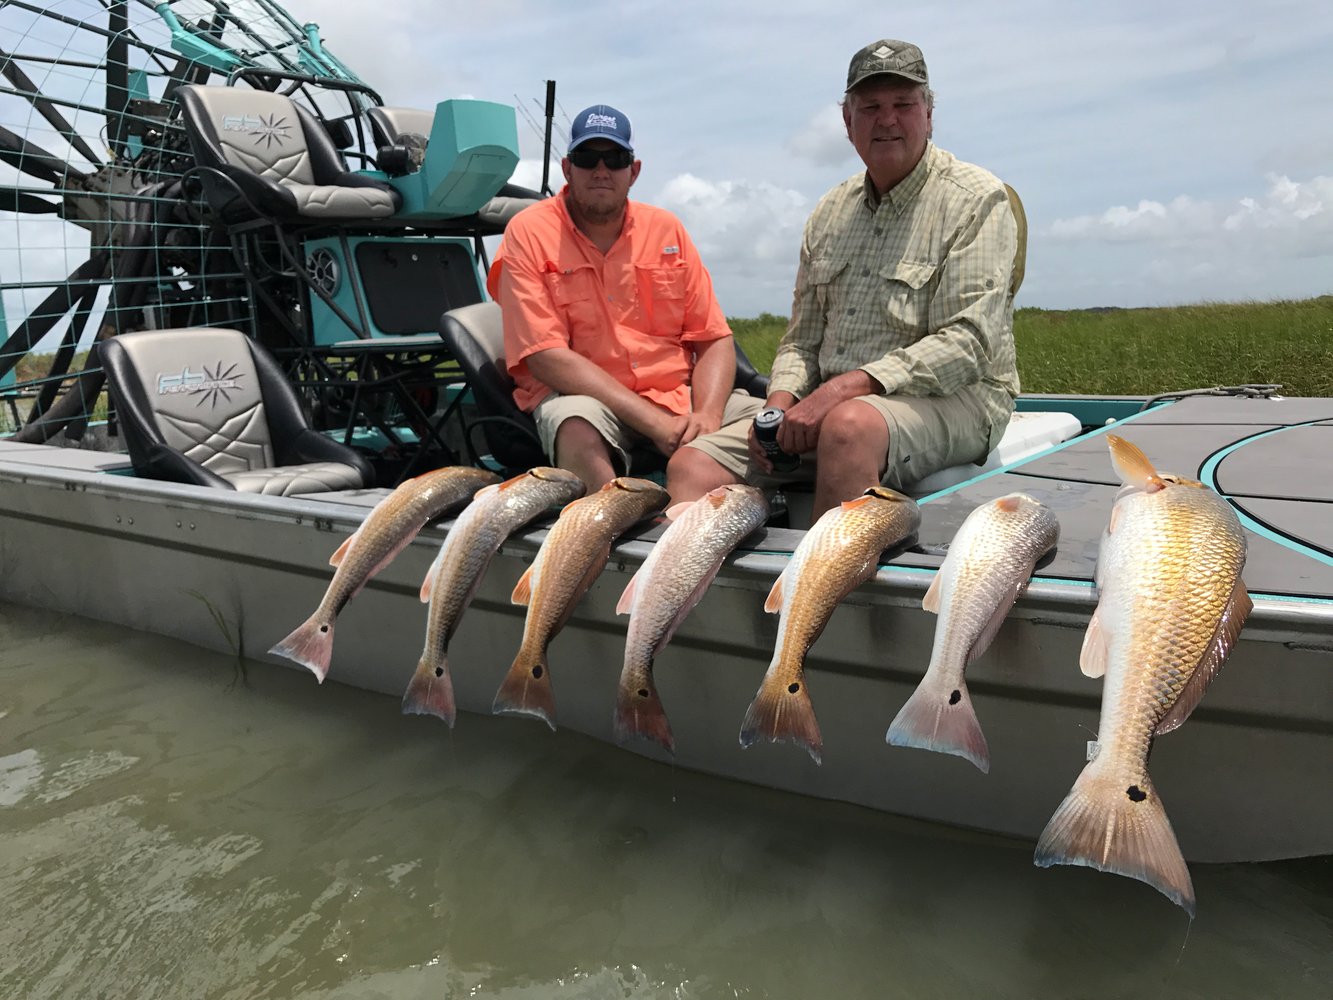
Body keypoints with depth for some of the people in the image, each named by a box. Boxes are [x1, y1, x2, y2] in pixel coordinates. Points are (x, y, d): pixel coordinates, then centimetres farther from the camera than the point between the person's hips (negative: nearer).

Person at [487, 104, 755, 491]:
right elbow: (546, 357, -12)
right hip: (580, 397, -4)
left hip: (679, 395, 4)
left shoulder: (666, 228, 10)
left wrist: (706, 415, -16)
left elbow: (714, 340, 7)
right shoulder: (529, 232, -2)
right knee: (579, 427, -37)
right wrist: (655, 422, -19)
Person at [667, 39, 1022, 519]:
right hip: (828, 403, 5)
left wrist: (845, 387, -22)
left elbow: (969, 343, -13)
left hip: (953, 398, -5)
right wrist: (779, 405, -4)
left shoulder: (976, 199, -2)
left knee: (849, 423, -40)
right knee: (691, 465, -13)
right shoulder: (830, 211, 17)